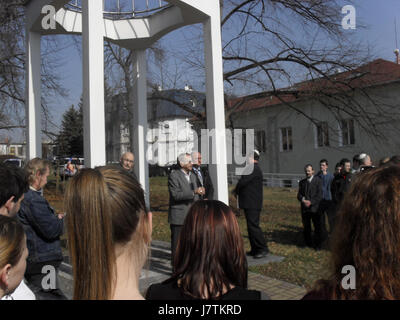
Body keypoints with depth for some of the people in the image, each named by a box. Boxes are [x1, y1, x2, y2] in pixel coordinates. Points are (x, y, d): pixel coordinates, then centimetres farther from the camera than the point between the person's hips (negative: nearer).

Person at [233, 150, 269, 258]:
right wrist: (237, 191, 8)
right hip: (251, 204, 11)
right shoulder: (255, 168, 18)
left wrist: (236, 191, -2)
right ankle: (255, 249, 19)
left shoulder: (253, 168, -16)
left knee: (253, 226, -8)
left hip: (252, 204, -11)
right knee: (251, 226, 13)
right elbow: (244, 182, 20)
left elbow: (242, 181, -19)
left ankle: (263, 249, -2)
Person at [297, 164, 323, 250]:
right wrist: (303, 200, -12)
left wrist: (311, 202, -15)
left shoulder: (318, 181, -1)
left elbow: (319, 195, -6)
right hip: (305, 209, 3)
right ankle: (308, 244, 20)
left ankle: (317, 245, 13)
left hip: (314, 208, -3)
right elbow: (299, 195, 9)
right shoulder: (302, 182, 12)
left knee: (317, 227, 1)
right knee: (306, 227, 8)